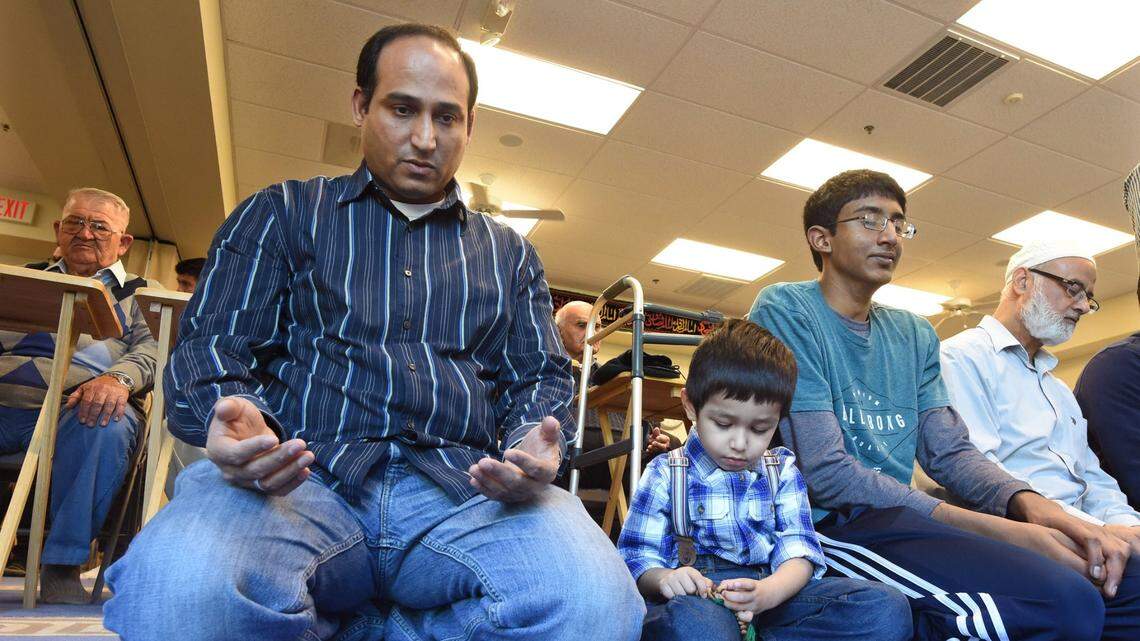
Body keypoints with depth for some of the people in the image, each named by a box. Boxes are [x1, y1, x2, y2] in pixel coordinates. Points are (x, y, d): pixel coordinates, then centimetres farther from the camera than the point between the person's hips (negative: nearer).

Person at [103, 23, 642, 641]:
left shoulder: (509, 253, 23)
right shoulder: (280, 213, 19)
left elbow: (541, 376, 18)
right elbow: (210, 342, 10)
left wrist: (533, 448, -7)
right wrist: (231, 416, -14)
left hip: (463, 488, 3)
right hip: (304, 477, -1)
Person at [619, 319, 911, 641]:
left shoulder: (782, 470, 12)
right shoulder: (665, 475, 4)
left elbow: (797, 551, 2)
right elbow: (638, 560, 3)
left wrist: (767, 593, -22)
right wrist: (664, 578, -23)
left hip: (774, 591, 6)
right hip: (697, 598, -5)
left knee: (888, 607, -19)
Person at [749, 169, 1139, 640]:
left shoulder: (915, 335, 16)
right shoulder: (784, 310, -7)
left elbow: (950, 451, 10)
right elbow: (825, 473, -15)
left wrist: (1029, 504, -13)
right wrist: (993, 529, -17)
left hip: (900, 519, 8)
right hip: (831, 524, -8)